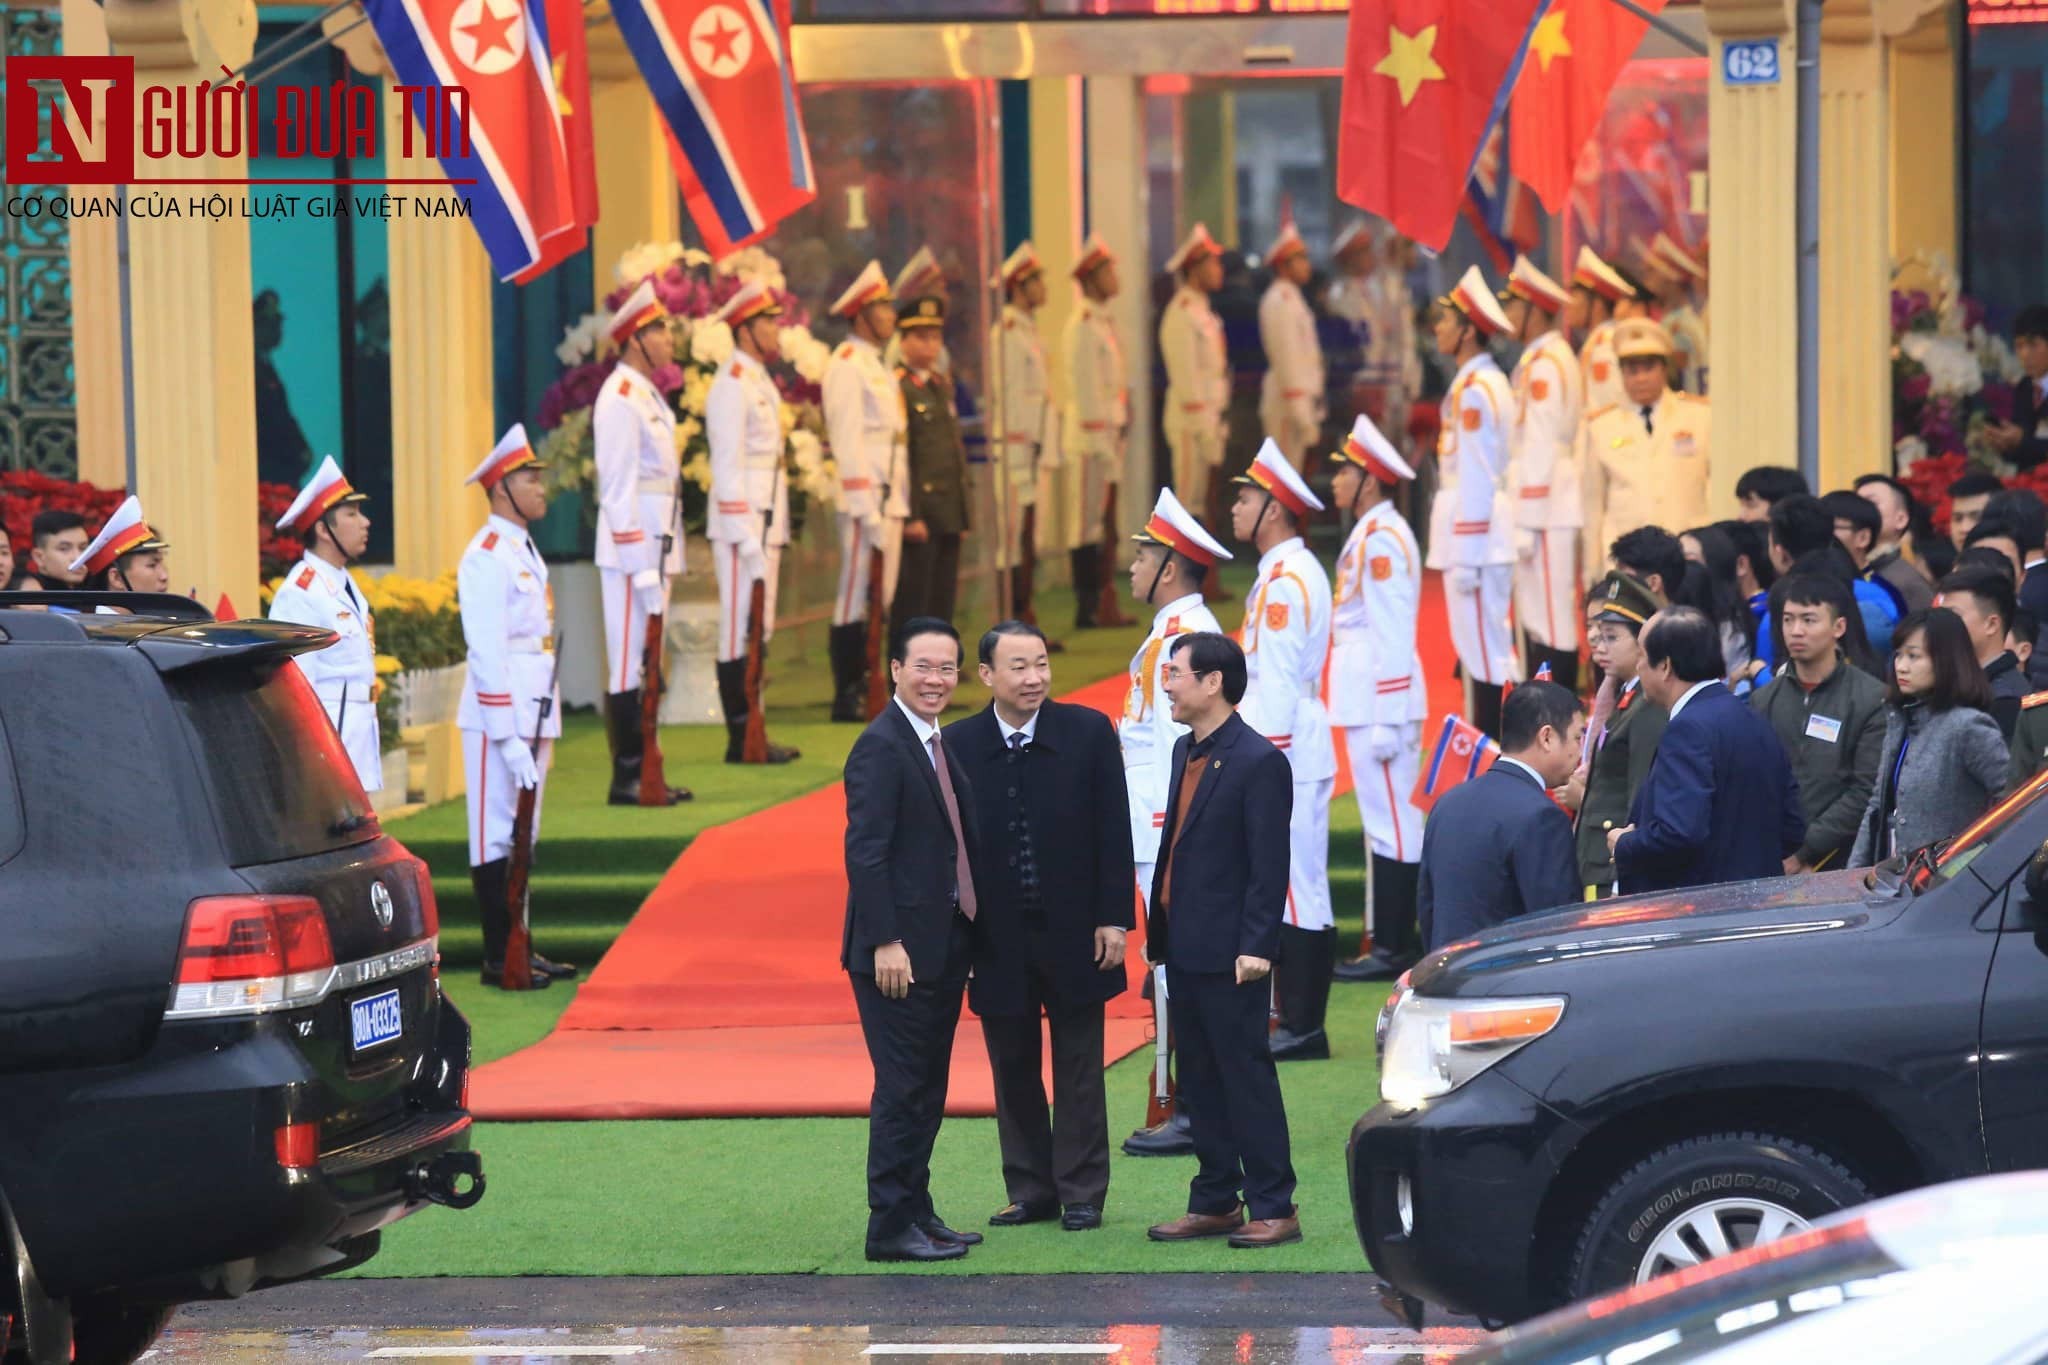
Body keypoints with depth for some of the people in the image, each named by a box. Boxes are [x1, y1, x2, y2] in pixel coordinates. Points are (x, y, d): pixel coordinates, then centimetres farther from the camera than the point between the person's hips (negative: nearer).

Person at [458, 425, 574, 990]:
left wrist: (543, 729, 17)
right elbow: (486, 653, -18)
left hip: (534, 715, 9)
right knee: (496, 837, -4)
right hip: (501, 719, -9)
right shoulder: (487, 557, -14)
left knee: (523, 836, 13)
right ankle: (499, 960, -1)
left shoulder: (525, 551, 15)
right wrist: (510, 739, -20)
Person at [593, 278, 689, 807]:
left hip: (657, 544, 10)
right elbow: (619, 488, -17)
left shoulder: (648, 395, 17)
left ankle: (644, 774, 16)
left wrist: (665, 558, 16)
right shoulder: (620, 397, -13)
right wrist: (641, 565, -19)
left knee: (647, 663, 11)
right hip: (633, 546, -10)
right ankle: (627, 779, -3)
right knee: (630, 662, -6)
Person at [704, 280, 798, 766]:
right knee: (740, 630, -6)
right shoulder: (732, 385, -12)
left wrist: (775, 530, 18)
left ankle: (752, 734, 15)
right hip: (741, 524, -10)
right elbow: (727, 466, -16)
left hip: (766, 523, 10)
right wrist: (747, 537, -19)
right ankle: (742, 740, -5)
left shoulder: (762, 382, 18)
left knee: (758, 630, 11)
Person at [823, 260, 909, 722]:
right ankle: (847, 697, -3)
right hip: (864, 498, -9)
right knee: (856, 597, -6)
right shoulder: (846, 364, -10)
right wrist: (867, 510, -20)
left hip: (890, 497, 9)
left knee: (880, 598, 10)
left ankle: (865, 691, 14)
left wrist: (898, 502, 13)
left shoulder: (877, 365, 19)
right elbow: (847, 438, -16)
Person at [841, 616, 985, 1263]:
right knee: (903, 1088, -6)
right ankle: (891, 1227, -1)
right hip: (899, 951, -9)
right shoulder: (881, 747, -14)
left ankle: (917, 1212, 21)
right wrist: (885, 943, -23)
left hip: (945, 942, 9)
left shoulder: (942, 747, 14)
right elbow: (864, 852, -19)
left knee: (927, 1088, 13)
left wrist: (967, 935, 15)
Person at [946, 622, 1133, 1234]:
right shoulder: (957, 745, -2)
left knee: (1078, 1068, 6)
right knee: (1013, 1068, 9)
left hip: (1075, 931, -1)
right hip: (998, 938, 1)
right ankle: (1031, 1190, 18)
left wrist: (1113, 918, -6)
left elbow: (1113, 832, -2)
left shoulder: (1089, 731, -3)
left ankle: (1082, 1192, 13)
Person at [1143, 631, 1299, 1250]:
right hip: (1184, 946, 9)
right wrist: (1160, 931, 16)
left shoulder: (1258, 762, -14)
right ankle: (1215, 1203, 19)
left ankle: (1275, 1208, 1)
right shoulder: (1185, 752, 13)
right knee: (1201, 1080, 12)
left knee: (1246, 1076, -4)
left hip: (1229, 956, -9)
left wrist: (1255, 946, -20)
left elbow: (1270, 865, -16)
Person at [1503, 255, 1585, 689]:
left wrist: (1525, 525, -18)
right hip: (1558, 512, 10)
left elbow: (1540, 450, -19)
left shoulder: (1544, 365, -14)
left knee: (1551, 626, -7)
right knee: (1537, 622, 12)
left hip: (1546, 515, -10)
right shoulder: (1554, 358, 16)